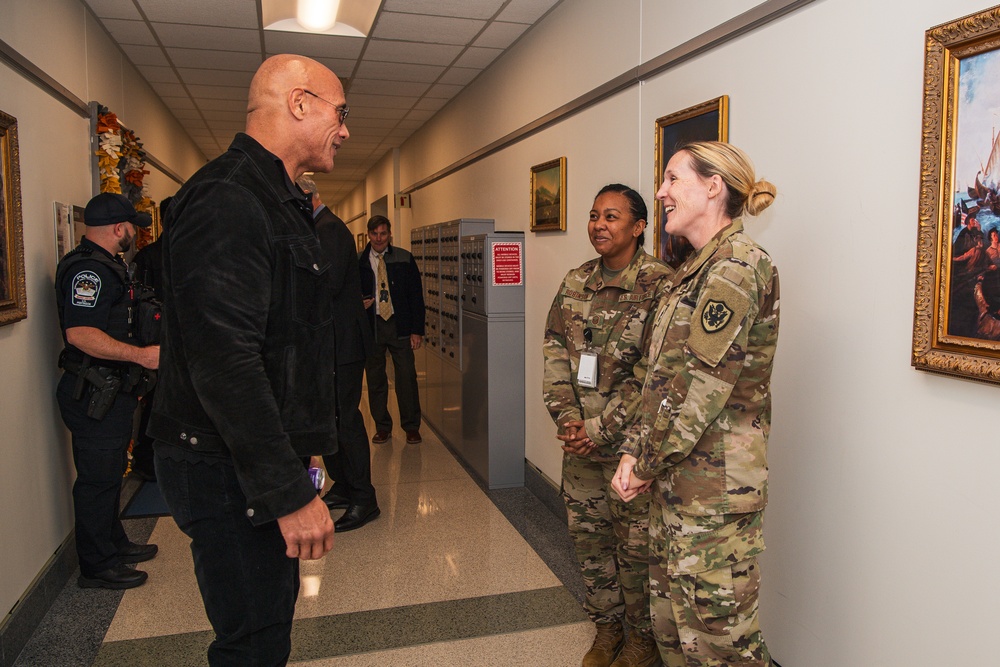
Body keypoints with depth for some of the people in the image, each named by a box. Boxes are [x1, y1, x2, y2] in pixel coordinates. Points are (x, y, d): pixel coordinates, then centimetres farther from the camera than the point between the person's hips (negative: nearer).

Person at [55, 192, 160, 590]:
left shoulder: (102, 265, 17)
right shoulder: (89, 269, -18)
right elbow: (79, 333, -29)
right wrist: (142, 355, -31)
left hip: (109, 391, 11)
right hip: (94, 395, -11)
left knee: (109, 473, 20)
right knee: (98, 479, -1)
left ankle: (114, 544, 34)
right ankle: (97, 567, 10)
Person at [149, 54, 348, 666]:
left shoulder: (281, 202, 15)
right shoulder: (228, 202, -20)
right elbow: (225, 363, -28)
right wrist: (289, 493, -25)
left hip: (261, 458, 10)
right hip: (230, 473, -10)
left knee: (273, 611, 21)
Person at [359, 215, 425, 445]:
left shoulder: (404, 259, 2)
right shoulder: (357, 261, 3)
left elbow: (416, 295, 2)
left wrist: (417, 330, -3)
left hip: (400, 325, -1)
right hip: (370, 325, 1)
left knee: (406, 376, -1)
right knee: (375, 378, 7)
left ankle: (411, 427, 14)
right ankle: (382, 427, 22)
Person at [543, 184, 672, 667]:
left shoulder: (659, 285, -13)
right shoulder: (575, 282, 7)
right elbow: (555, 350, 6)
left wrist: (602, 428, -16)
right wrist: (567, 417, -7)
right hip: (580, 442, 6)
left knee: (636, 545, 7)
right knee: (587, 534, 17)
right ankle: (607, 627, 38)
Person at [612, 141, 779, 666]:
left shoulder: (738, 265, -15)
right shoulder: (695, 268, 15)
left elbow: (700, 387, -20)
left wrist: (646, 464, -11)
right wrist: (637, 453, 3)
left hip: (716, 482, -9)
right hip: (676, 475, 9)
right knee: (669, 618, 20)